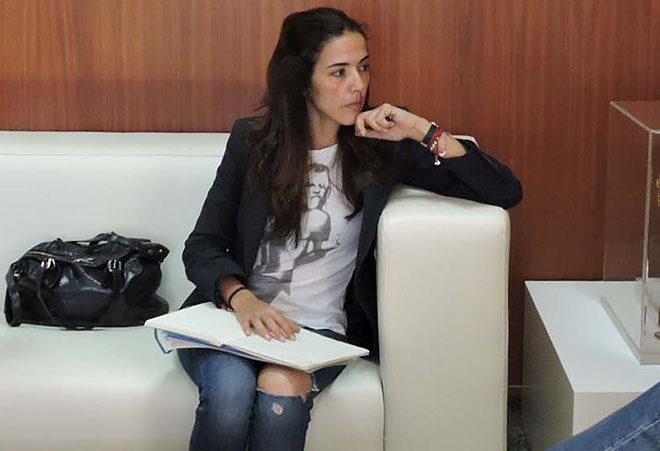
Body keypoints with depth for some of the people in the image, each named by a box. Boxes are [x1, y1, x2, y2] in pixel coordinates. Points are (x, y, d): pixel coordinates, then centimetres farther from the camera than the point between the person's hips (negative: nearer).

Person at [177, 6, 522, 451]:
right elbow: (202, 247, 3)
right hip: (234, 316, 1)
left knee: (281, 389, -35)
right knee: (230, 391, -32)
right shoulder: (252, 140, 3)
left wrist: (423, 132, -14)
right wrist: (241, 299, -19)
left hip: (321, 327, -1)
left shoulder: (382, 147, 2)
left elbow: (506, 192, -3)